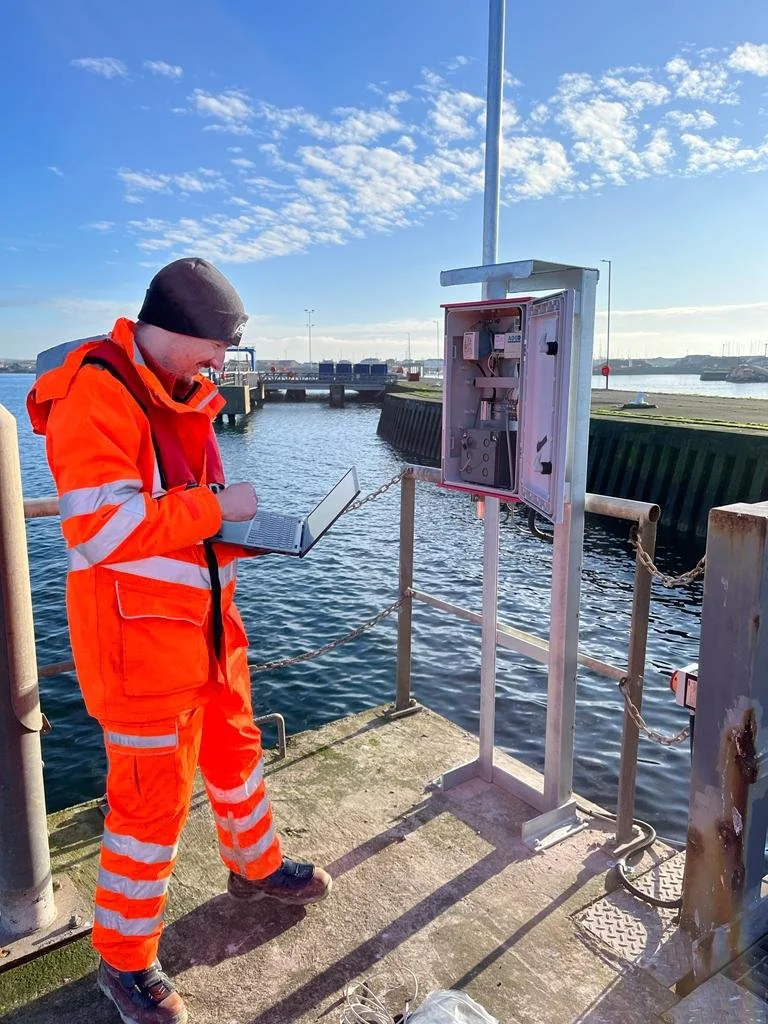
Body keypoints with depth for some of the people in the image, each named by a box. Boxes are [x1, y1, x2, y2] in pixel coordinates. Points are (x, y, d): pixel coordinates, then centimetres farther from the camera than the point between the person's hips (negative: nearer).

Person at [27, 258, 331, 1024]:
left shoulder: (179, 392, 9)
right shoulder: (96, 394, -20)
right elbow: (101, 527, -28)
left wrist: (243, 530, 2)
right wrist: (218, 506, -21)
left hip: (205, 620, 9)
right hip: (139, 633, -9)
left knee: (233, 750, 23)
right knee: (152, 795, 5)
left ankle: (257, 868, 48)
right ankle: (124, 960, 29)